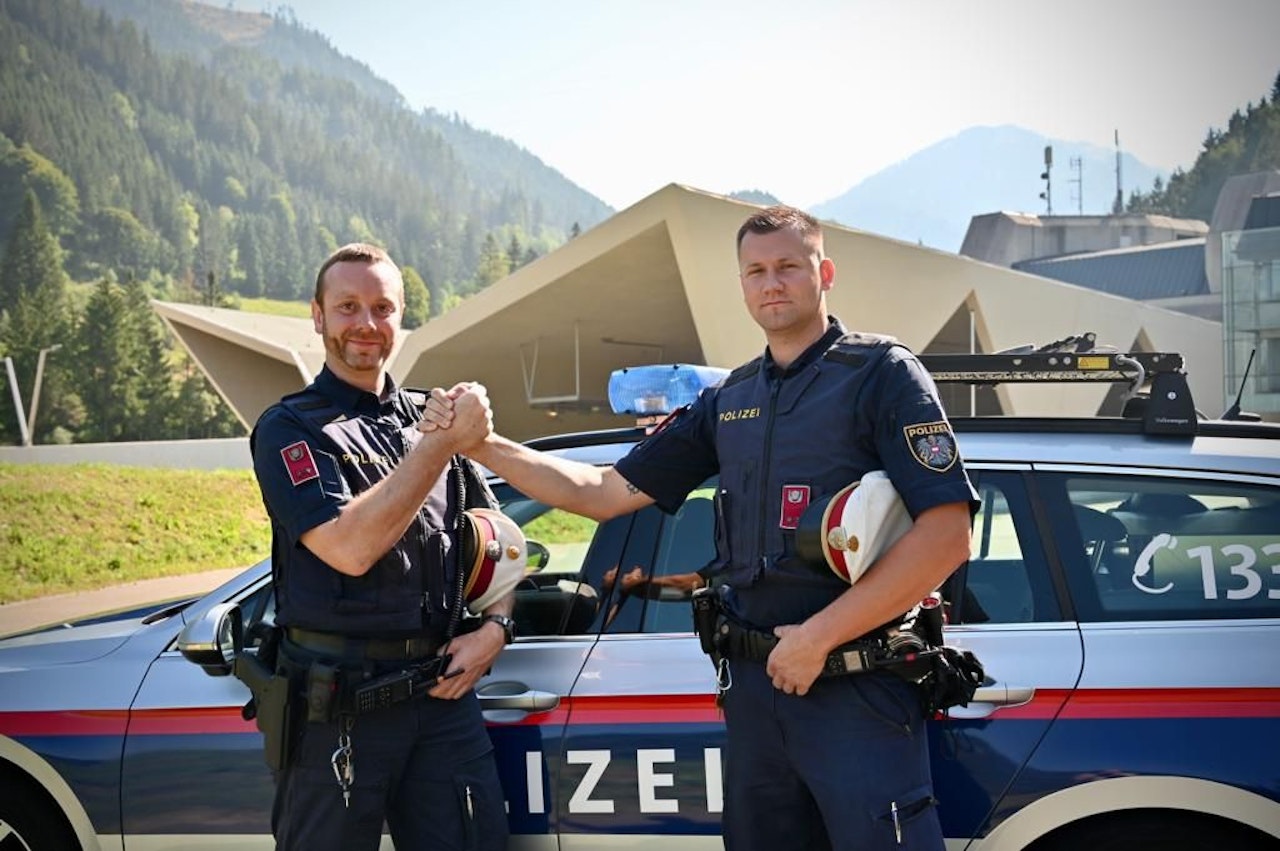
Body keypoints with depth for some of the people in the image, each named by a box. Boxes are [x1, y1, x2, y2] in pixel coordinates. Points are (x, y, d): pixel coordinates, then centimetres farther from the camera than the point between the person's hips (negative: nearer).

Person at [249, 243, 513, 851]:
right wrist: (443, 443, -16)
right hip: (338, 707, -4)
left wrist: (494, 628, 0)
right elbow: (350, 548, -19)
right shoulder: (289, 429, -3)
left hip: (444, 692, 4)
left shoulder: (428, 418, 14)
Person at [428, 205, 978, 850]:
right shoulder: (729, 402, 14)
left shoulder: (881, 374, -5)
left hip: (859, 690, -6)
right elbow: (603, 492, 15)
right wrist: (480, 443, 4)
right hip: (754, 687, 6)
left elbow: (945, 536, -14)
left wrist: (819, 636, -16)